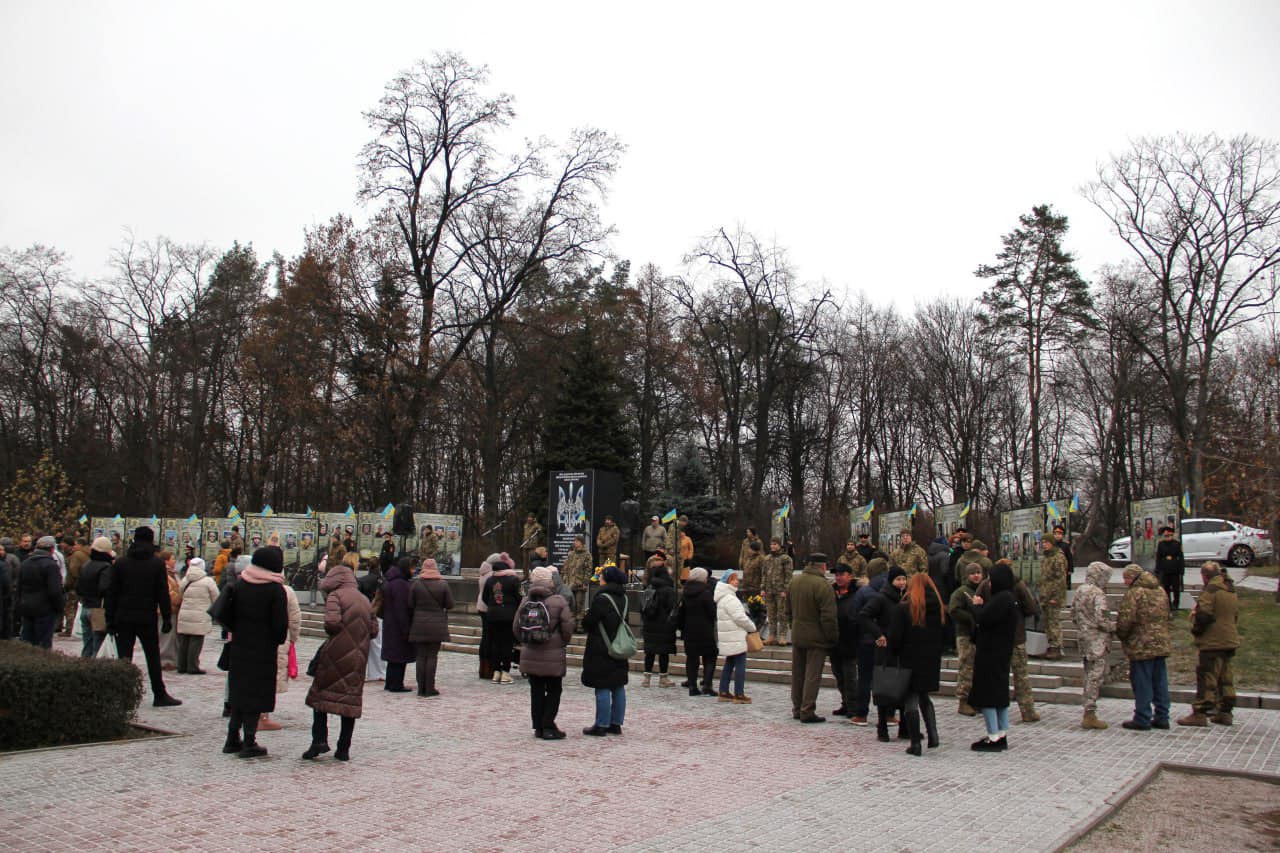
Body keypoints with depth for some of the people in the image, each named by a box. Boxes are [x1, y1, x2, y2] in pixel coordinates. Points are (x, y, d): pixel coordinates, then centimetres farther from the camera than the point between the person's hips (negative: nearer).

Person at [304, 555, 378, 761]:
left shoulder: (335, 595, -5)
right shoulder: (364, 600, 14)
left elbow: (332, 621, -21)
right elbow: (374, 629, 12)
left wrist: (330, 633, -1)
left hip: (336, 655, -5)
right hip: (358, 658, 5)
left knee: (321, 695, 9)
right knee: (351, 701, 8)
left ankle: (319, 740, -2)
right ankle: (344, 749, 9)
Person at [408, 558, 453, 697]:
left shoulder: (416, 584, -3)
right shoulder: (443, 585, -5)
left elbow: (410, 604, 0)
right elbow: (450, 605, -3)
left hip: (419, 625, 1)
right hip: (437, 626, -1)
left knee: (420, 656, 7)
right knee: (432, 656, 2)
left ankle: (421, 689, 9)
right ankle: (429, 690, 1)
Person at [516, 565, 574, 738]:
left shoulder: (526, 601, 1)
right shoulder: (558, 601, -11)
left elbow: (516, 626, 6)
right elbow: (568, 626, -10)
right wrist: (563, 642, 8)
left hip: (530, 655, 4)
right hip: (553, 656, -4)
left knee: (536, 691, 12)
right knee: (554, 691, 7)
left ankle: (538, 727, 16)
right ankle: (548, 727, 3)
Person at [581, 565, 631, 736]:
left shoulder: (602, 599, -18)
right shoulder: (623, 598, 7)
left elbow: (587, 623, -13)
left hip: (602, 652, -8)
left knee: (603, 688, -3)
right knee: (618, 687, 11)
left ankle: (601, 725, 2)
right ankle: (616, 723, 18)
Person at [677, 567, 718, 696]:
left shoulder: (684, 594, 7)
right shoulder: (706, 593, -13)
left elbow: (680, 614, 13)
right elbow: (713, 613, -13)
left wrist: (681, 628, 21)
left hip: (689, 632, 5)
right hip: (705, 632, -5)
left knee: (691, 658, 10)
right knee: (709, 658, 5)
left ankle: (692, 687, 9)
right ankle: (706, 685, -5)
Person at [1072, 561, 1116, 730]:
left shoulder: (1080, 591, 11)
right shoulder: (1098, 594, -16)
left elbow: (1073, 614, 16)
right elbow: (1101, 619, -21)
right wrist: (1115, 626, -6)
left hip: (1084, 639, 9)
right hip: (1097, 641, -9)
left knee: (1089, 676, 16)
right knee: (1096, 676, -4)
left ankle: (1088, 713, 21)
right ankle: (1090, 714, -3)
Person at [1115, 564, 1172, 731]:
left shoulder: (1134, 593, -14)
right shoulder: (1160, 591, 13)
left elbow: (1126, 620, -18)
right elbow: (1166, 617, 19)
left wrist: (1121, 635, -2)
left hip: (1142, 646, -8)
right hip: (1161, 644, 8)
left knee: (1142, 683, -1)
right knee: (1160, 682, 13)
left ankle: (1142, 719, 4)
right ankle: (1162, 718, 18)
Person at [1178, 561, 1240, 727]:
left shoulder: (1210, 590, -15)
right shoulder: (1231, 591, 14)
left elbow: (1203, 615, -21)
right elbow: (1236, 616, 22)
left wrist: (1195, 629, -5)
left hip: (1213, 642, -9)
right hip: (1230, 640, 9)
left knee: (1206, 677, -7)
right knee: (1225, 677, 15)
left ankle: (1200, 713, -7)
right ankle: (1225, 712, 19)